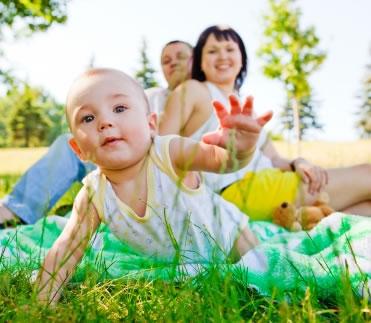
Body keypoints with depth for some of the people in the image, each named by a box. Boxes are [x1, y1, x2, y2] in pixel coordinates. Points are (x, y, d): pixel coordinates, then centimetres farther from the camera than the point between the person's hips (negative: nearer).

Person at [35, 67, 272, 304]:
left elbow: (216, 156, -54)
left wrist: (239, 147, -76)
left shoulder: (169, 153, -35)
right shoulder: (93, 196, -24)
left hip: (226, 236, -2)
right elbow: (63, 254, -16)